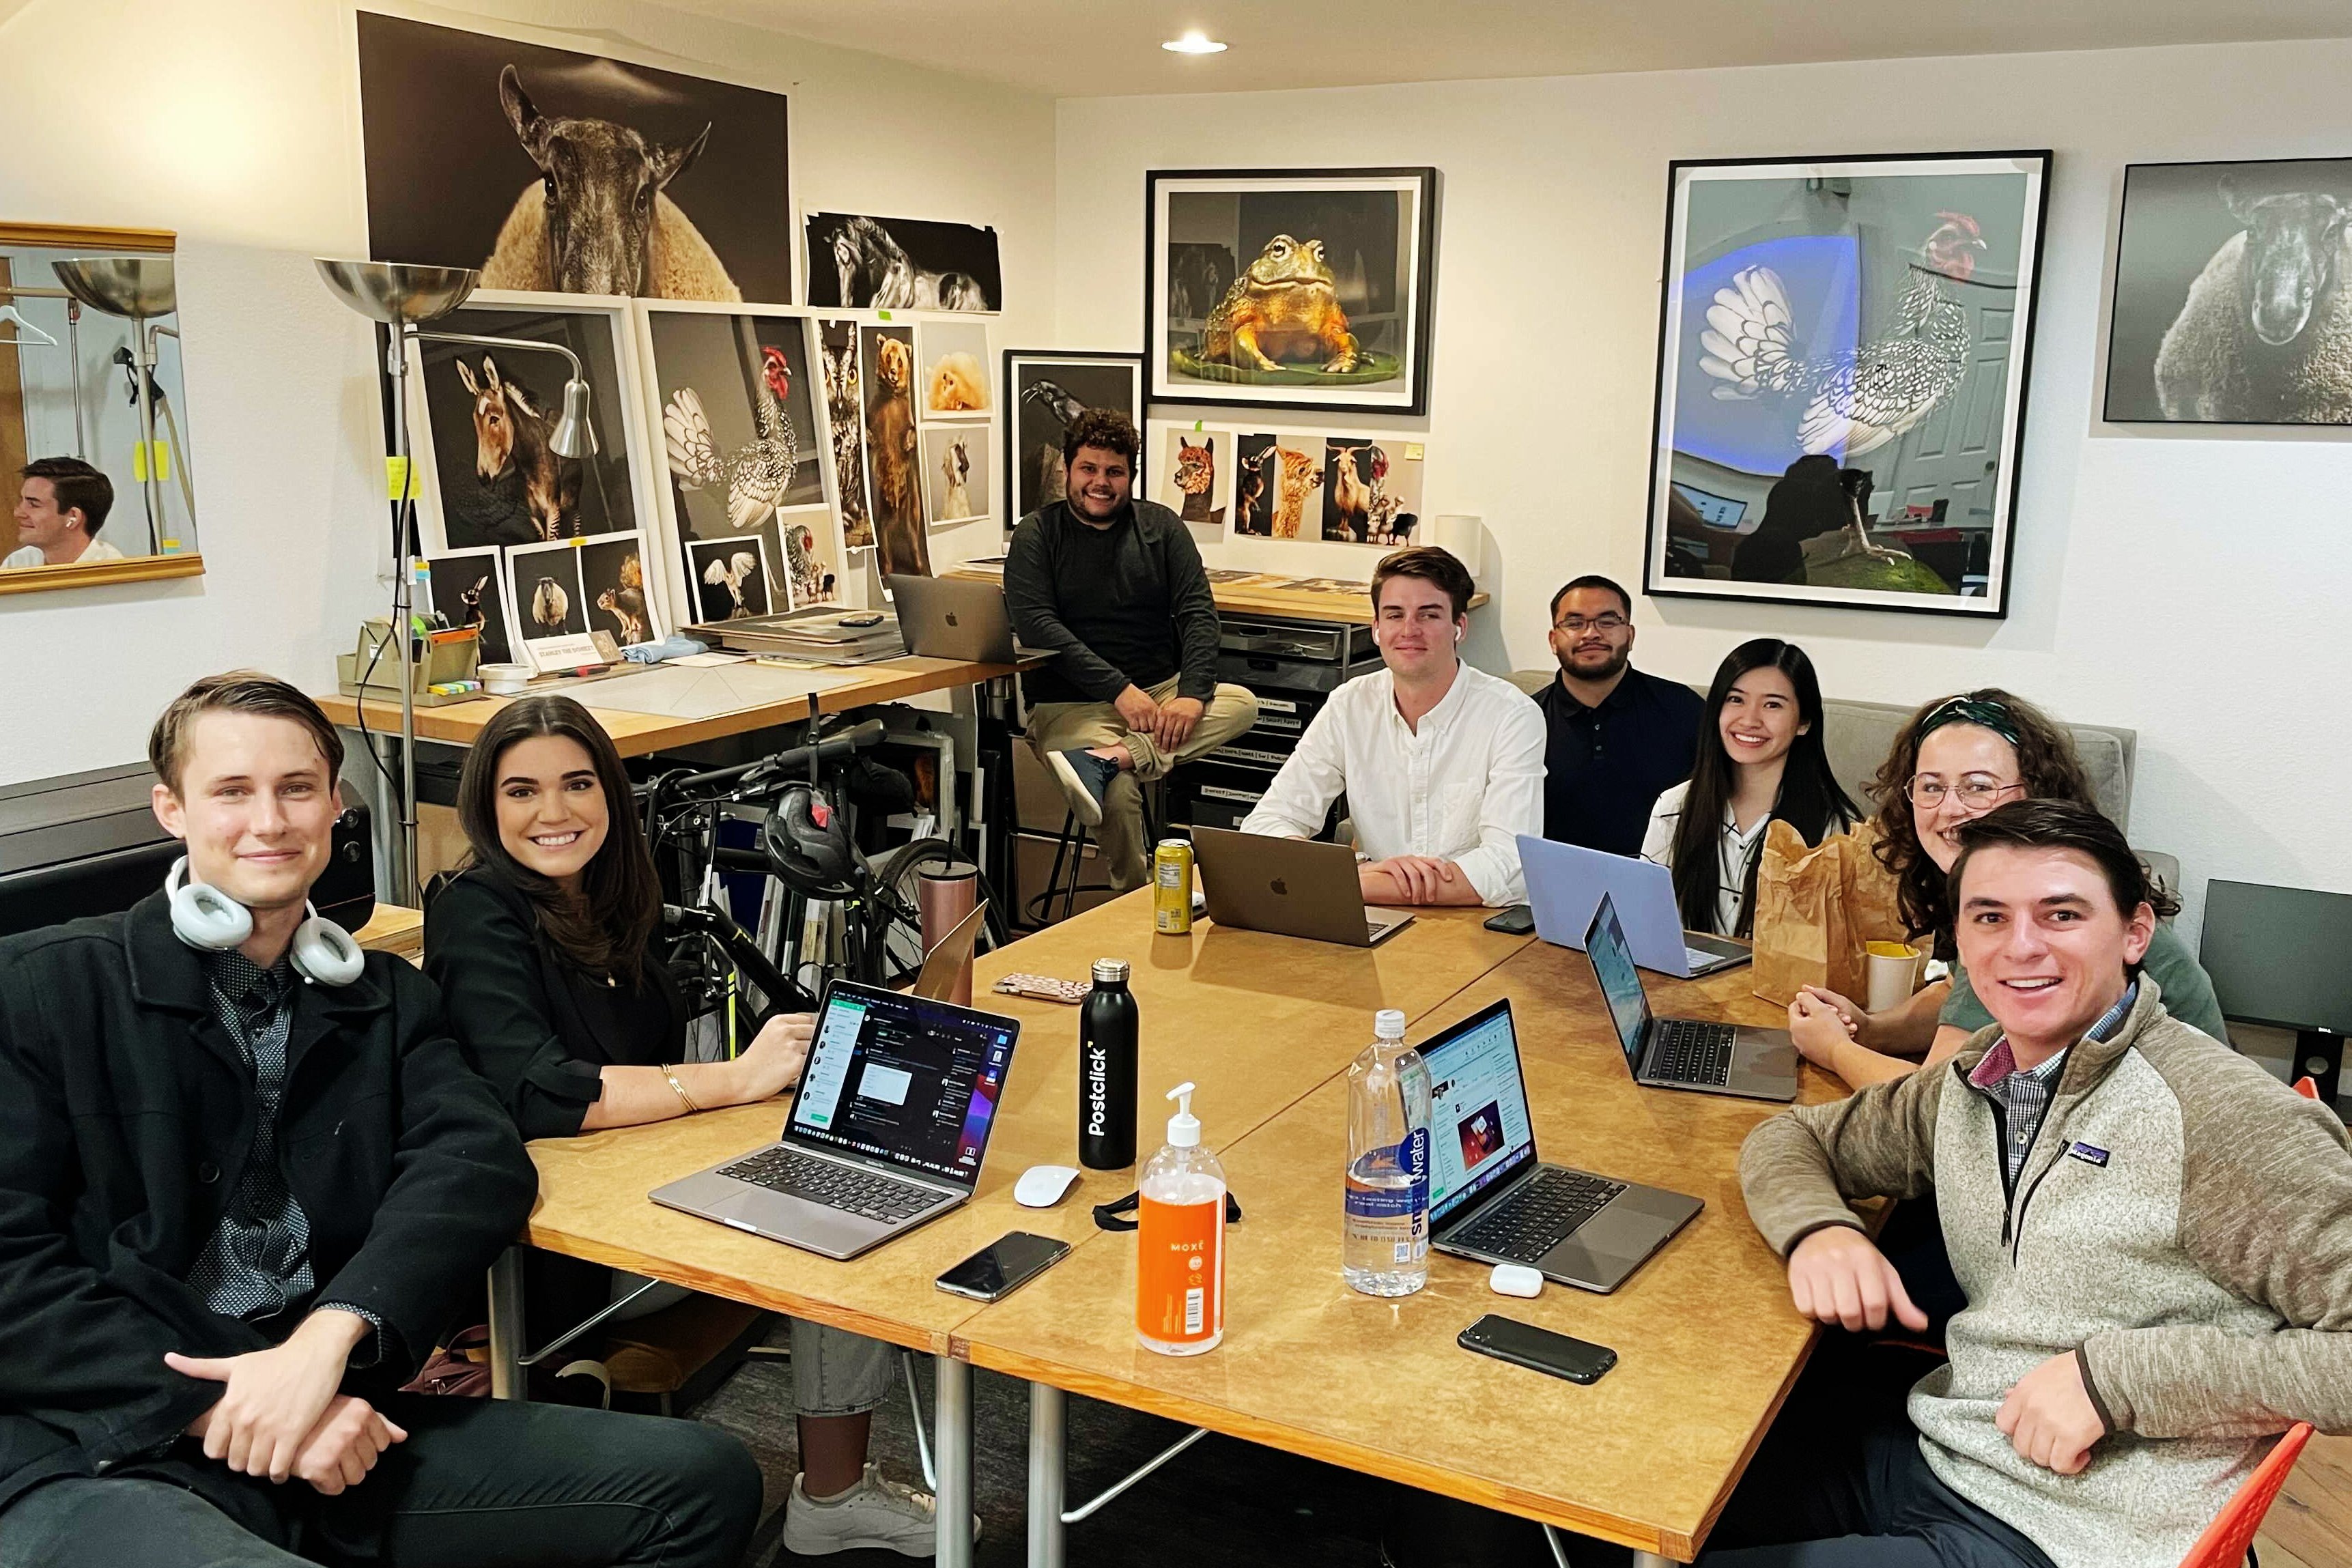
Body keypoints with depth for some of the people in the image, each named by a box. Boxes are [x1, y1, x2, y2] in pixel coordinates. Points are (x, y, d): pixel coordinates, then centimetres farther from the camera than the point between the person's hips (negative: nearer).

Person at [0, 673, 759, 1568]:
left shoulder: (384, 997, 16)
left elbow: (480, 1163, -2)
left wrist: (330, 1334, -19)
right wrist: (225, 1406, -16)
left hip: (334, 1431, 5)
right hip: (102, 1458, -5)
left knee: (705, 1480, -10)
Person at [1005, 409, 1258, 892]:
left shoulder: (1160, 526, 12)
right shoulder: (1038, 534, 4)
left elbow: (1198, 612, 2)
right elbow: (1035, 624, -10)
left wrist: (1192, 693, -18)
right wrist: (1119, 689, -22)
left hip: (1161, 691, 4)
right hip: (1072, 702, -4)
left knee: (1242, 704, -26)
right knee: (1121, 791, -34)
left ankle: (1107, 758, -39)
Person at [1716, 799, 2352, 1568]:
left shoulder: (2225, 1120, -18)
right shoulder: (1969, 1085, 5)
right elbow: (1790, 1141, 18)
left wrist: (2116, 1374, -25)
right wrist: (1818, 1229, -6)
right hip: (1926, 1454, 7)